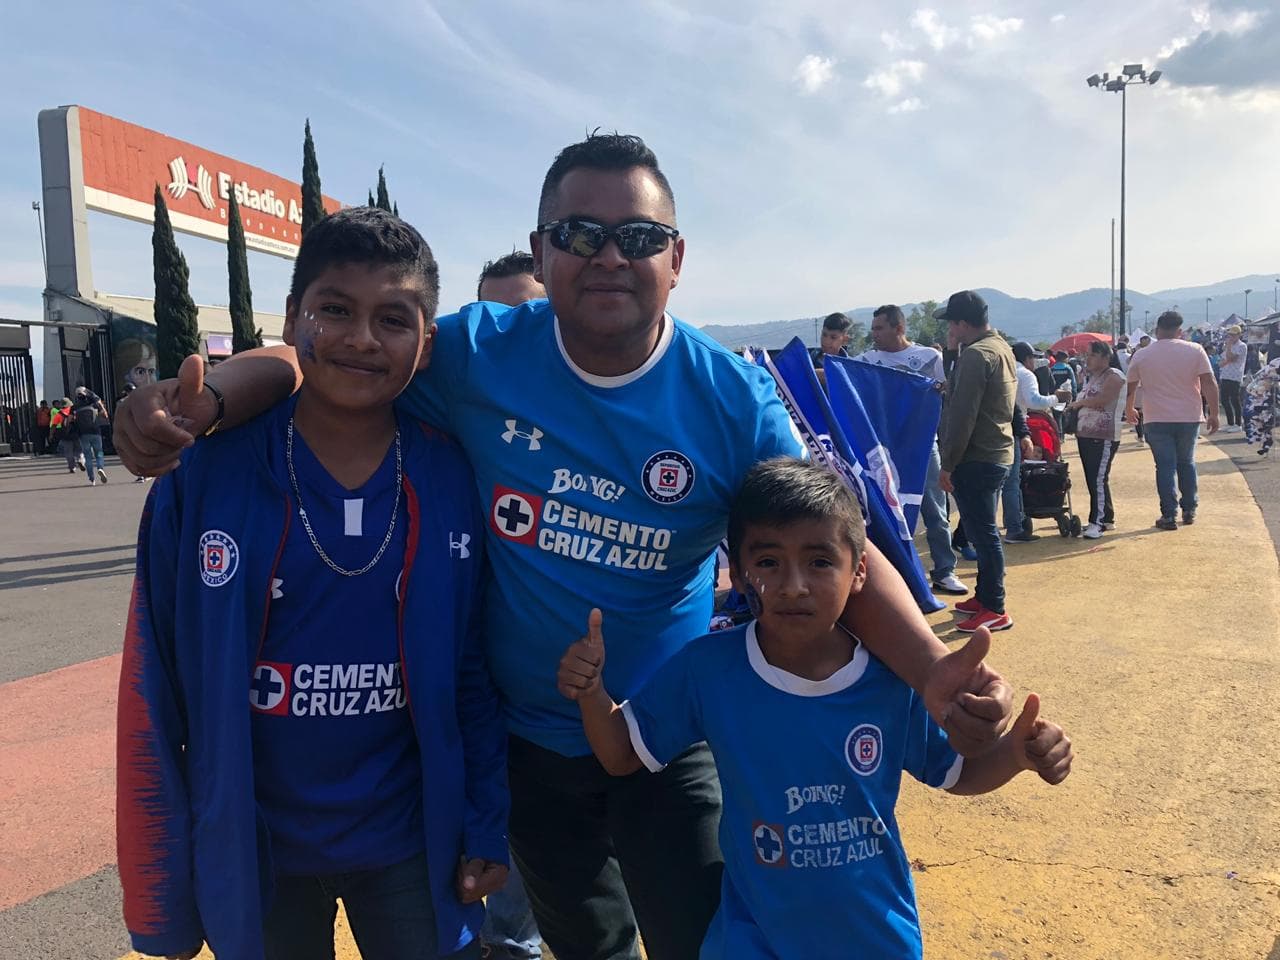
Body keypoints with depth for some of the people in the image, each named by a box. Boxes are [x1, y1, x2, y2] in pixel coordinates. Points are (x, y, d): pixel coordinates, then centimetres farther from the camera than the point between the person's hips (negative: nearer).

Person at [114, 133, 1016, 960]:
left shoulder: (732, 397, -16)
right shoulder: (479, 354, -15)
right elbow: (316, 363, -6)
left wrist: (931, 669, -29)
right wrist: (195, 405, -26)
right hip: (526, 736, 2)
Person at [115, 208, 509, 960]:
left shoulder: (452, 482, -10)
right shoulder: (206, 475, -14)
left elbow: (475, 667, -1)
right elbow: (156, 689, -8)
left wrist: (487, 828, 0)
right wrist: (161, 899, -3)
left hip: (413, 847, 1)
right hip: (252, 853, 0)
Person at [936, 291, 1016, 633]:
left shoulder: (976, 355, -18)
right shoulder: (1002, 347, 14)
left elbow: (962, 416, -21)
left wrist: (948, 463, -16)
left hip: (977, 459, -10)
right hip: (999, 453, 10)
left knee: (982, 532, -4)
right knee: (984, 530, 18)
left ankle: (994, 610, 3)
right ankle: (984, 596, 28)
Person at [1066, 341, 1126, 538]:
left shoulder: (1114, 375, -8)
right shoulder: (1090, 377, 18)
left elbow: (1101, 399, -20)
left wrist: (1079, 402, -6)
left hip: (1104, 437, -9)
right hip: (1085, 434, 9)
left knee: (1098, 479, -9)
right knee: (1092, 479, 11)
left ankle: (1097, 522, -7)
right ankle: (1107, 518, 21)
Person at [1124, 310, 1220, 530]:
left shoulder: (1141, 356, -3)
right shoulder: (1195, 351, -4)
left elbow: (1131, 387, 8)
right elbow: (1209, 384, -6)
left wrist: (1129, 410, 25)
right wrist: (1214, 414, 1)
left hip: (1157, 420, -1)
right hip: (1189, 419, 1)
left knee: (1165, 467, 3)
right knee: (1186, 463, 17)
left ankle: (1169, 515, 1)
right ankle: (1189, 510, 22)